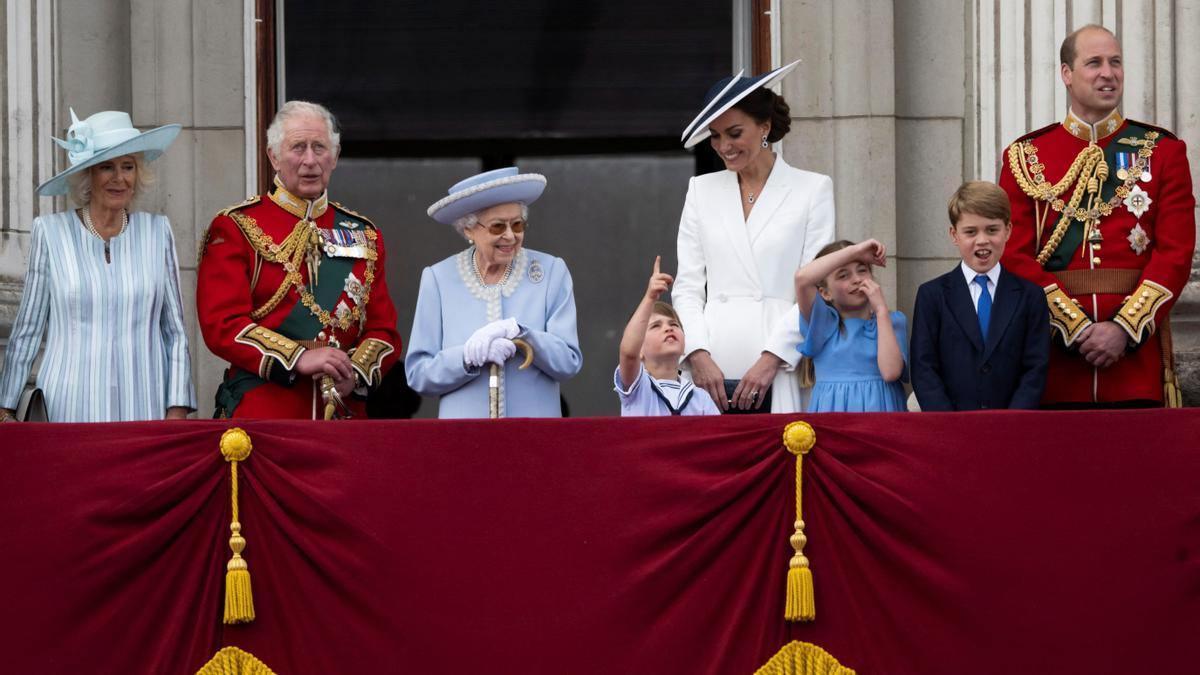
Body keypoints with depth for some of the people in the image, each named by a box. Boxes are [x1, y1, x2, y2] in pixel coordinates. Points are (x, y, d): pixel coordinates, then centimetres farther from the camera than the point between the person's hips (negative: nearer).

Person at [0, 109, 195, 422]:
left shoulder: (157, 231, 7)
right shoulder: (50, 232, 3)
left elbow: (175, 333, 9)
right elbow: (26, 331, 8)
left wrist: (177, 410, 1)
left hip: (144, 408, 1)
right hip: (70, 408, -1)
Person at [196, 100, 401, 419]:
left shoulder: (363, 235, 15)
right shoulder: (235, 229, 2)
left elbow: (383, 329, 12)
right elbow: (222, 324, -8)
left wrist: (356, 373, -9)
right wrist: (299, 359, -19)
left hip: (345, 410, 4)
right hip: (261, 411, -3)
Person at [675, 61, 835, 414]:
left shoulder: (813, 189, 6)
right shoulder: (702, 190, 16)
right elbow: (687, 287, 12)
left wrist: (771, 359, -9)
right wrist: (698, 355, -4)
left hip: (780, 376, -2)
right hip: (713, 371, 2)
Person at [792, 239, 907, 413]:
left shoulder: (893, 321, 8)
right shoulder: (824, 322, 5)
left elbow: (891, 372, -10)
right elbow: (802, 278, -13)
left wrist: (881, 309, -4)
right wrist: (854, 251, -9)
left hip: (879, 408, 0)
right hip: (833, 410, 0)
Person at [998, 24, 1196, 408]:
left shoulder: (1163, 151, 7)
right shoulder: (1025, 157, 7)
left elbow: (1176, 253, -1)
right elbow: (1016, 257, 0)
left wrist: (1125, 328, -12)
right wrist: (1077, 328, -11)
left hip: (1137, 344, 0)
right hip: (1055, 354, 0)